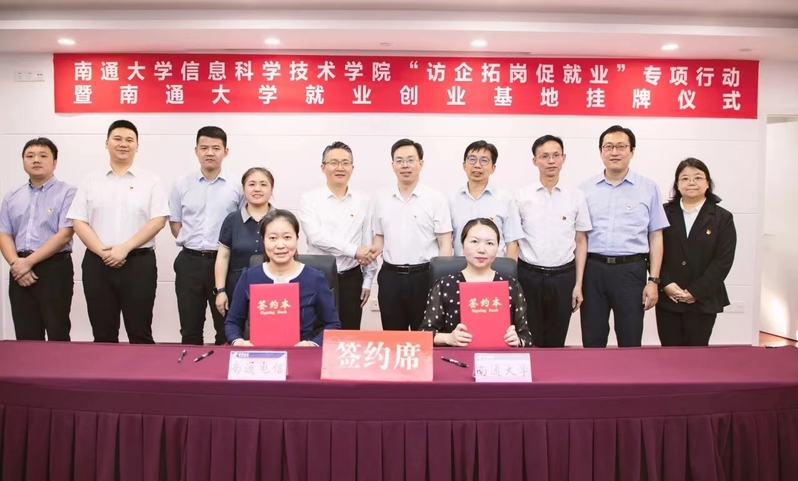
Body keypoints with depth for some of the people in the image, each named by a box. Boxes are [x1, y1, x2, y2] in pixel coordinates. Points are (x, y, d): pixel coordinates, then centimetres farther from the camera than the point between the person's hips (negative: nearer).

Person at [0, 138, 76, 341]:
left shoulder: (66, 193, -3)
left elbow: (64, 235, -12)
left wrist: (29, 261, -13)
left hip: (54, 268, -5)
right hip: (20, 271, 5)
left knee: (58, 334, -1)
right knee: (25, 336, 9)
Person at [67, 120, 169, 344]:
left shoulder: (150, 181, 4)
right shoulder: (90, 182, 10)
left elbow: (158, 220, -6)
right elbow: (78, 222, 4)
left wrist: (125, 248, -14)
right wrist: (102, 251, -11)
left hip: (138, 262, -2)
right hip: (97, 263, 2)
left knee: (140, 333, 3)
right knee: (103, 335, 10)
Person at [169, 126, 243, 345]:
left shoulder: (236, 187, -1)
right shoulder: (182, 185, 6)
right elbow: (175, 222, 12)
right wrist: (190, 243, 2)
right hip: (189, 262, 2)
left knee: (227, 327, 8)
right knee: (190, 328, 12)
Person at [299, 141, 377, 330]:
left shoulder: (362, 201, 6)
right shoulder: (310, 199, -2)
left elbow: (368, 244, 7)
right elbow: (316, 236, -15)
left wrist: (368, 280, 5)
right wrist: (353, 250, -17)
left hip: (351, 279, 2)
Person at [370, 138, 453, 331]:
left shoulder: (436, 200, -3)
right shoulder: (382, 201, 9)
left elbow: (445, 244, -5)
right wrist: (373, 251, -4)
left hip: (423, 276, -4)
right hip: (389, 277, 4)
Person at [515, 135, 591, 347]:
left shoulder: (576, 197, 2)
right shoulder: (521, 196, -1)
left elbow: (581, 242, 5)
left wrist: (578, 284, 2)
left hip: (563, 277, 1)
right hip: (528, 276, -1)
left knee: (556, 342, 12)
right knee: (529, 342, 7)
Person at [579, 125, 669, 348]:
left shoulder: (648, 188, 3)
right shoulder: (585, 189, 6)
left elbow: (656, 237, 4)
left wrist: (653, 280, -1)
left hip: (631, 270, -1)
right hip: (593, 269, 1)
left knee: (630, 341, 9)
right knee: (592, 341, 11)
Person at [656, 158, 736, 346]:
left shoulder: (722, 218, 2)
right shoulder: (664, 213, 5)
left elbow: (723, 261, -5)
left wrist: (696, 292, -12)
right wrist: (666, 284, -13)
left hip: (703, 301, -1)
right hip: (667, 299, 1)